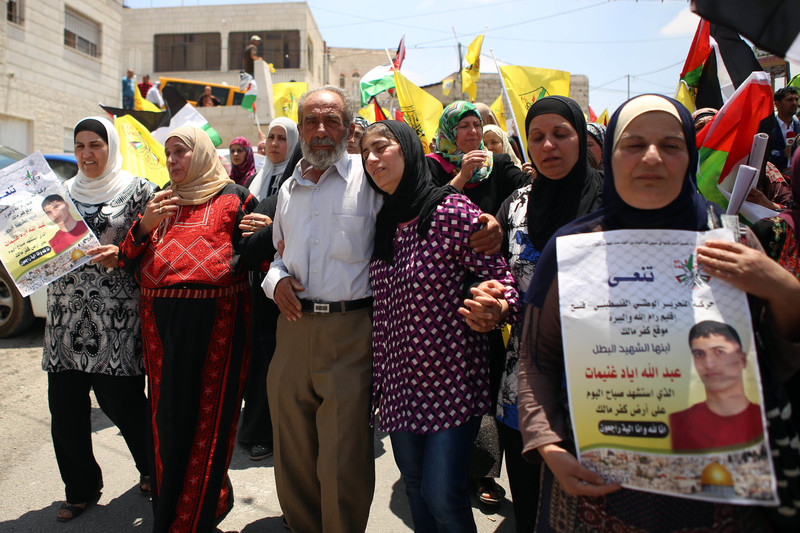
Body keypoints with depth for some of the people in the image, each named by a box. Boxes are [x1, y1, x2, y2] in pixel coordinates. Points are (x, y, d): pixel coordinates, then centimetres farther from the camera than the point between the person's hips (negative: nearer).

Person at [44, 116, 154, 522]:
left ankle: (152, 469, 25)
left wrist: (121, 255, -18)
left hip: (116, 311, -4)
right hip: (65, 309, 5)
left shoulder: (136, 189, 2)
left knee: (120, 400, -2)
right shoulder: (62, 191, 15)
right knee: (65, 405, 6)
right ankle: (80, 489, 24)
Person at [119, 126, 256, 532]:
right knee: (166, 415, 10)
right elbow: (129, 260, 16)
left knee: (207, 414, 0)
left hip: (214, 316, -5)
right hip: (159, 317, 5)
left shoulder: (234, 198, 5)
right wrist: (145, 225, 1)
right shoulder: (160, 201, 20)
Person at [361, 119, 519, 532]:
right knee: (416, 488, 17)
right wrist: (377, 380, 12)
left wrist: (493, 309, -34)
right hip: (400, 382, 6)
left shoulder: (452, 210, -13)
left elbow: (499, 276, -12)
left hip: (451, 378, -6)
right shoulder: (383, 223, 6)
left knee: (442, 496, -2)